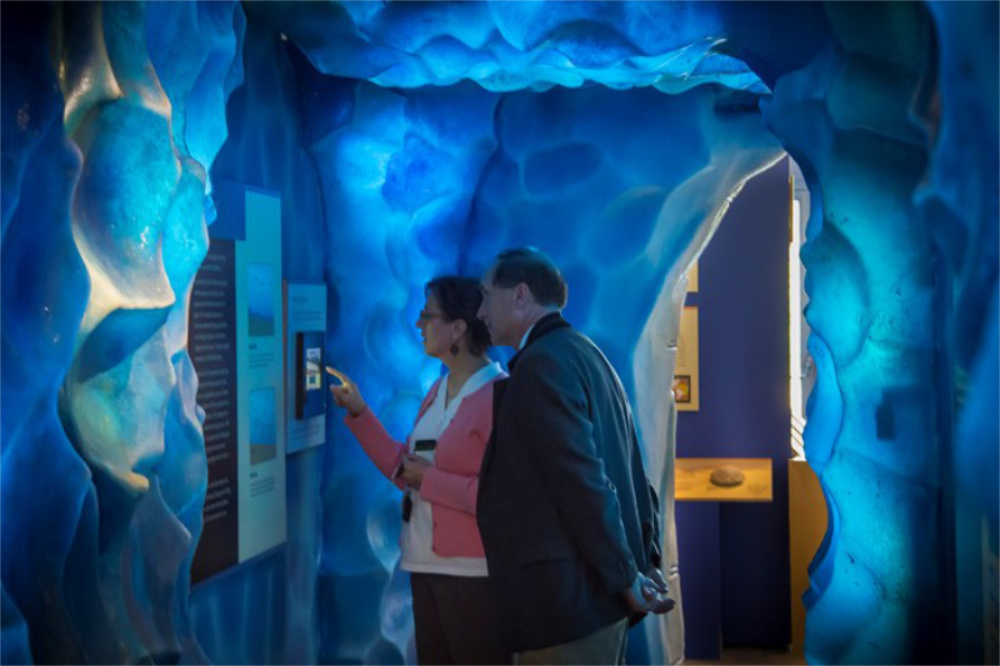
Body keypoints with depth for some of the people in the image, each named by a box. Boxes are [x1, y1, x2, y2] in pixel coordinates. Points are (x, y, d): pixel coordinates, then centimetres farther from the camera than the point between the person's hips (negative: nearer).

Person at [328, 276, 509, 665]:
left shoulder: (500, 394, -16)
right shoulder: (436, 392, 12)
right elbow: (405, 471, 13)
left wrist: (430, 481, -16)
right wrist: (359, 413, 11)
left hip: (474, 572, -9)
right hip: (426, 564, 9)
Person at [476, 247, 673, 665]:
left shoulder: (541, 363, -13)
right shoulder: (584, 353, 17)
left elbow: (582, 481, -19)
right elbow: (630, 472, 15)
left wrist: (627, 578, -15)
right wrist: (646, 561, 12)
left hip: (569, 597, -10)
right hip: (602, 592, 10)